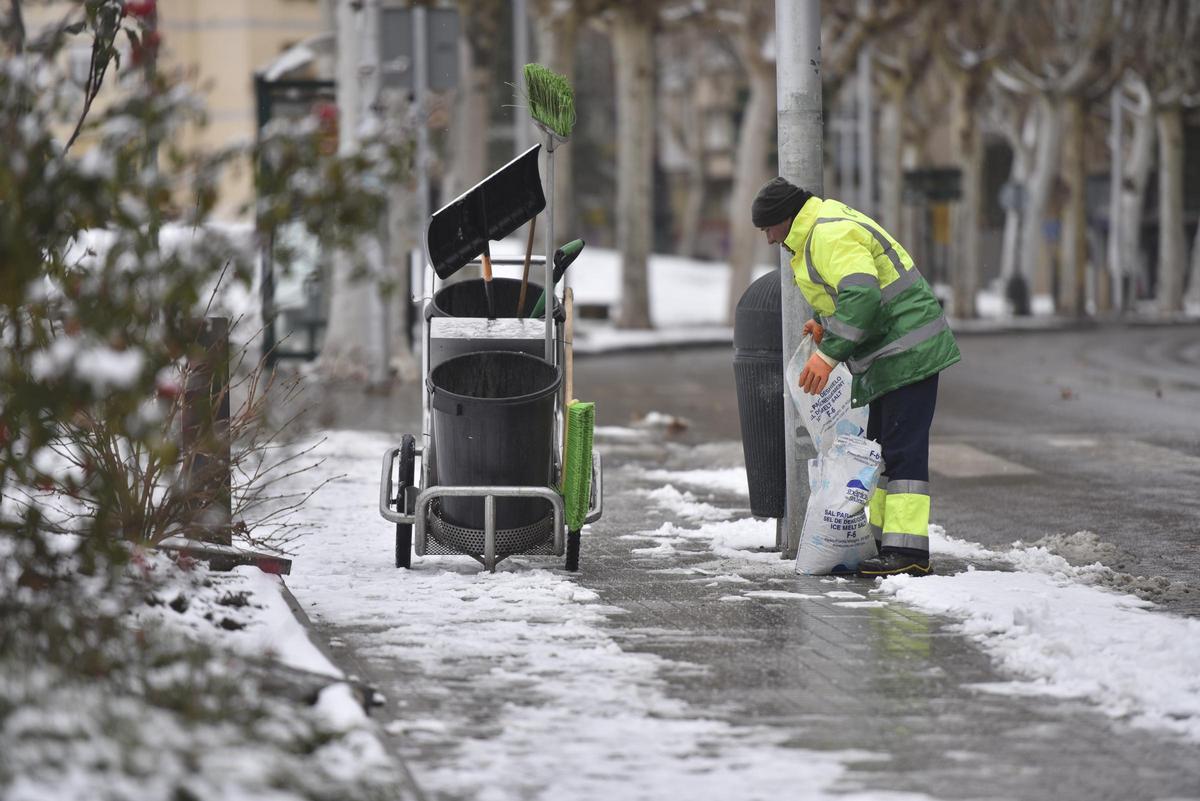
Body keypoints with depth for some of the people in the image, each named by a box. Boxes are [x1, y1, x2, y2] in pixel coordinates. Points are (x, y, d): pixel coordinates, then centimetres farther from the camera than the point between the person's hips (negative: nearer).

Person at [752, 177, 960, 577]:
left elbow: (861, 296, -29)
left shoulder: (832, 236, -17)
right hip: (891, 355, 11)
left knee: (902, 450, -14)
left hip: (908, 353, -11)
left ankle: (907, 550, -17)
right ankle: (885, 540, 19)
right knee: (882, 449, 15)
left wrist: (829, 353, -27)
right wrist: (826, 324, 11)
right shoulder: (819, 231, 18)